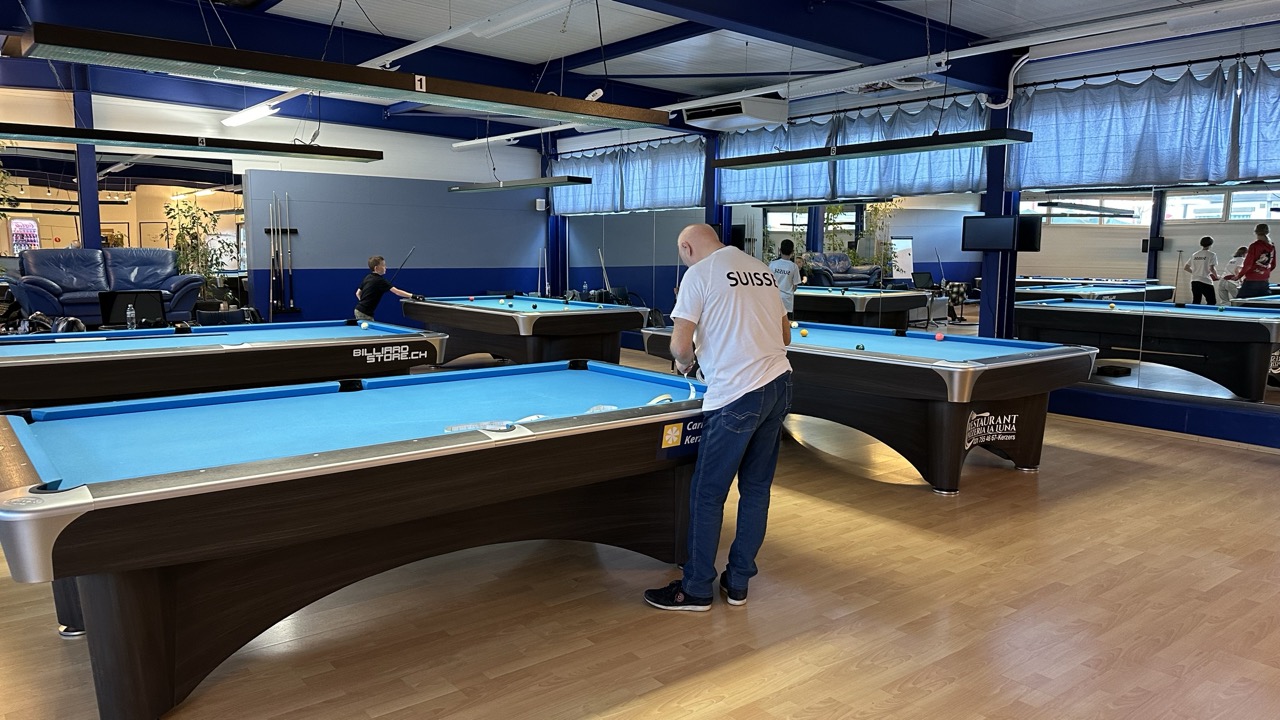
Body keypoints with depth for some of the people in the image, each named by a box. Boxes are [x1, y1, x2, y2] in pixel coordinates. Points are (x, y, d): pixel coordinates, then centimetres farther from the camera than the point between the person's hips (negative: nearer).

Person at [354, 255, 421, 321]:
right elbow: (396, 291, -25)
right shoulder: (379, 280, -16)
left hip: (358, 310, 9)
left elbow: (358, 293, 17)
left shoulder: (367, 278, 10)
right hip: (365, 313, -9)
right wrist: (412, 296, -31)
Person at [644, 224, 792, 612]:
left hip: (736, 396, -8)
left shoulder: (699, 274, -6)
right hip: (779, 385, 8)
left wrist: (686, 363, 11)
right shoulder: (763, 269, 16)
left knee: (707, 493, 4)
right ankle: (738, 582, 24)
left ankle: (696, 589, 15)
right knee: (756, 488, 14)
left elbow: (680, 345, -10)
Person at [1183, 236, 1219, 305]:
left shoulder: (1194, 255, 12)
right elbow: (1212, 268, -15)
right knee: (1212, 302, 3)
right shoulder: (1212, 254, -5)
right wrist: (1216, 276, 2)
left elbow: (1185, 267, 13)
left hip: (1194, 281, 6)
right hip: (1206, 282, -6)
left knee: (1195, 303, 10)